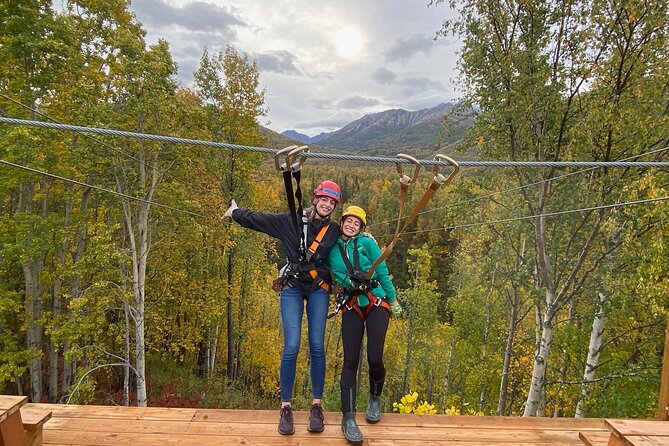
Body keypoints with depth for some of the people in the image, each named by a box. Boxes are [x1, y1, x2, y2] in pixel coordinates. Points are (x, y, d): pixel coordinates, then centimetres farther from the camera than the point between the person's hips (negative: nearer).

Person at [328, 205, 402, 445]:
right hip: (352, 307, 2)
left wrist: (393, 300, 6)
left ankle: (375, 398, 25)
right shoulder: (333, 249, 7)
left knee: (375, 358, -7)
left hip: (377, 304, -2)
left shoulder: (367, 242, -1)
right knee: (350, 361, -6)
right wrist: (350, 281, -21)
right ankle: (348, 418, 2)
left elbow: (383, 272, 2)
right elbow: (336, 276, -1)